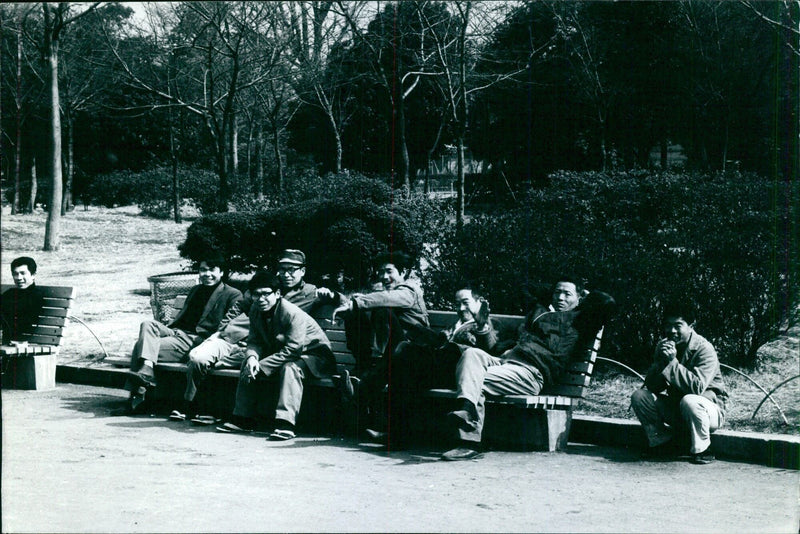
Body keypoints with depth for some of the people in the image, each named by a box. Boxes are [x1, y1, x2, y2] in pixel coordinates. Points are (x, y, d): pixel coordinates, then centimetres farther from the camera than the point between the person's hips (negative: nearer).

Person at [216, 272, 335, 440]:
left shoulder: (292, 313, -28)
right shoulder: (255, 311, -4)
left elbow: (293, 350, -32)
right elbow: (254, 341, 1)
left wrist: (261, 366, -32)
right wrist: (252, 358, -25)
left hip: (314, 354, -8)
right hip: (281, 353, 8)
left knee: (290, 367, -37)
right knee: (248, 364, -5)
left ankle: (286, 423, -42)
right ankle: (243, 418, 0)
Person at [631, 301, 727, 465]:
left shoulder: (704, 349, -18)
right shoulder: (663, 346, 0)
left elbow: (698, 388, -32)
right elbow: (651, 386, -7)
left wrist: (673, 362, -33)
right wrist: (661, 361, -23)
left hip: (708, 410, -6)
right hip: (675, 410, 6)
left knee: (689, 401, -39)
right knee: (639, 395, -11)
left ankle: (702, 450, -16)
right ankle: (661, 442, 6)